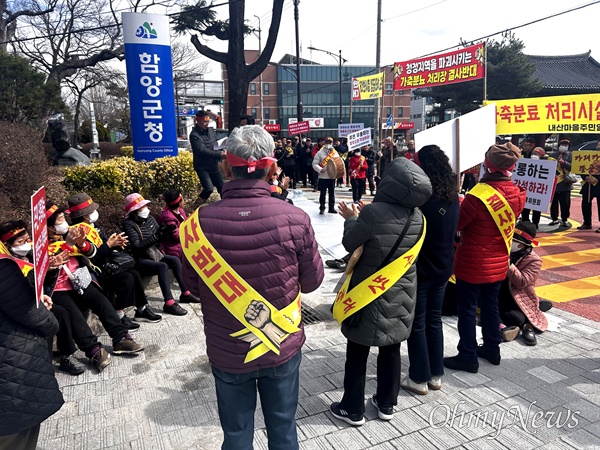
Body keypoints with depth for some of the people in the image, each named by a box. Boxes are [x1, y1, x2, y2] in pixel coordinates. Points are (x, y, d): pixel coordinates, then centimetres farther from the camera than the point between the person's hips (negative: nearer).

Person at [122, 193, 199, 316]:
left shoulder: (150, 219, 4)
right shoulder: (129, 224, -15)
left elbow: (160, 239, 10)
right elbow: (137, 246, -24)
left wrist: (165, 233, -14)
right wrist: (157, 236, -28)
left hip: (154, 254, 7)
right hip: (139, 260, -7)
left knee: (175, 260, -9)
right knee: (163, 267, -29)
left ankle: (185, 293, -4)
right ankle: (169, 303, -33)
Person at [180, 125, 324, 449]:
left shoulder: (199, 223, -20)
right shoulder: (294, 219, -21)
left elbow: (194, 285, -4)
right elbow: (311, 281, -6)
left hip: (227, 352, 0)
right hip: (283, 348, 0)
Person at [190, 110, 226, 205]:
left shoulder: (210, 130, 7)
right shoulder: (194, 135, -16)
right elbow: (202, 150, -26)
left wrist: (221, 151, -5)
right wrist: (220, 154, -33)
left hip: (213, 165, 7)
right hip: (202, 167, -7)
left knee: (221, 187, 9)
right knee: (209, 188, -17)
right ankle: (198, 205, 6)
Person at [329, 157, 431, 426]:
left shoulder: (374, 212, -25)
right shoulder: (417, 216, -5)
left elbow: (350, 244, -11)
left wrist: (352, 219, 6)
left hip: (370, 294, -5)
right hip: (401, 295, 6)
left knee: (357, 352, 11)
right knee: (391, 350, 20)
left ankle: (353, 409, 24)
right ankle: (386, 404, 35)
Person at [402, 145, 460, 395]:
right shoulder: (452, 196, 1)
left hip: (419, 269, -7)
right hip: (443, 267, 7)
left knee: (416, 324, 7)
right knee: (434, 320, 18)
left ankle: (420, 378, 19)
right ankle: (436, 375, 29)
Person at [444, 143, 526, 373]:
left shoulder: (478, 195, -25)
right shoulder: (517, 194, -3)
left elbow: (455, 224, -16)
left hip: (473, 263, -6)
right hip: (499, 263, 7)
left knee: (467, 308, 6)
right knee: (490, 305, 21)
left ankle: (467, 356, 15)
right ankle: (492, 348, 34)